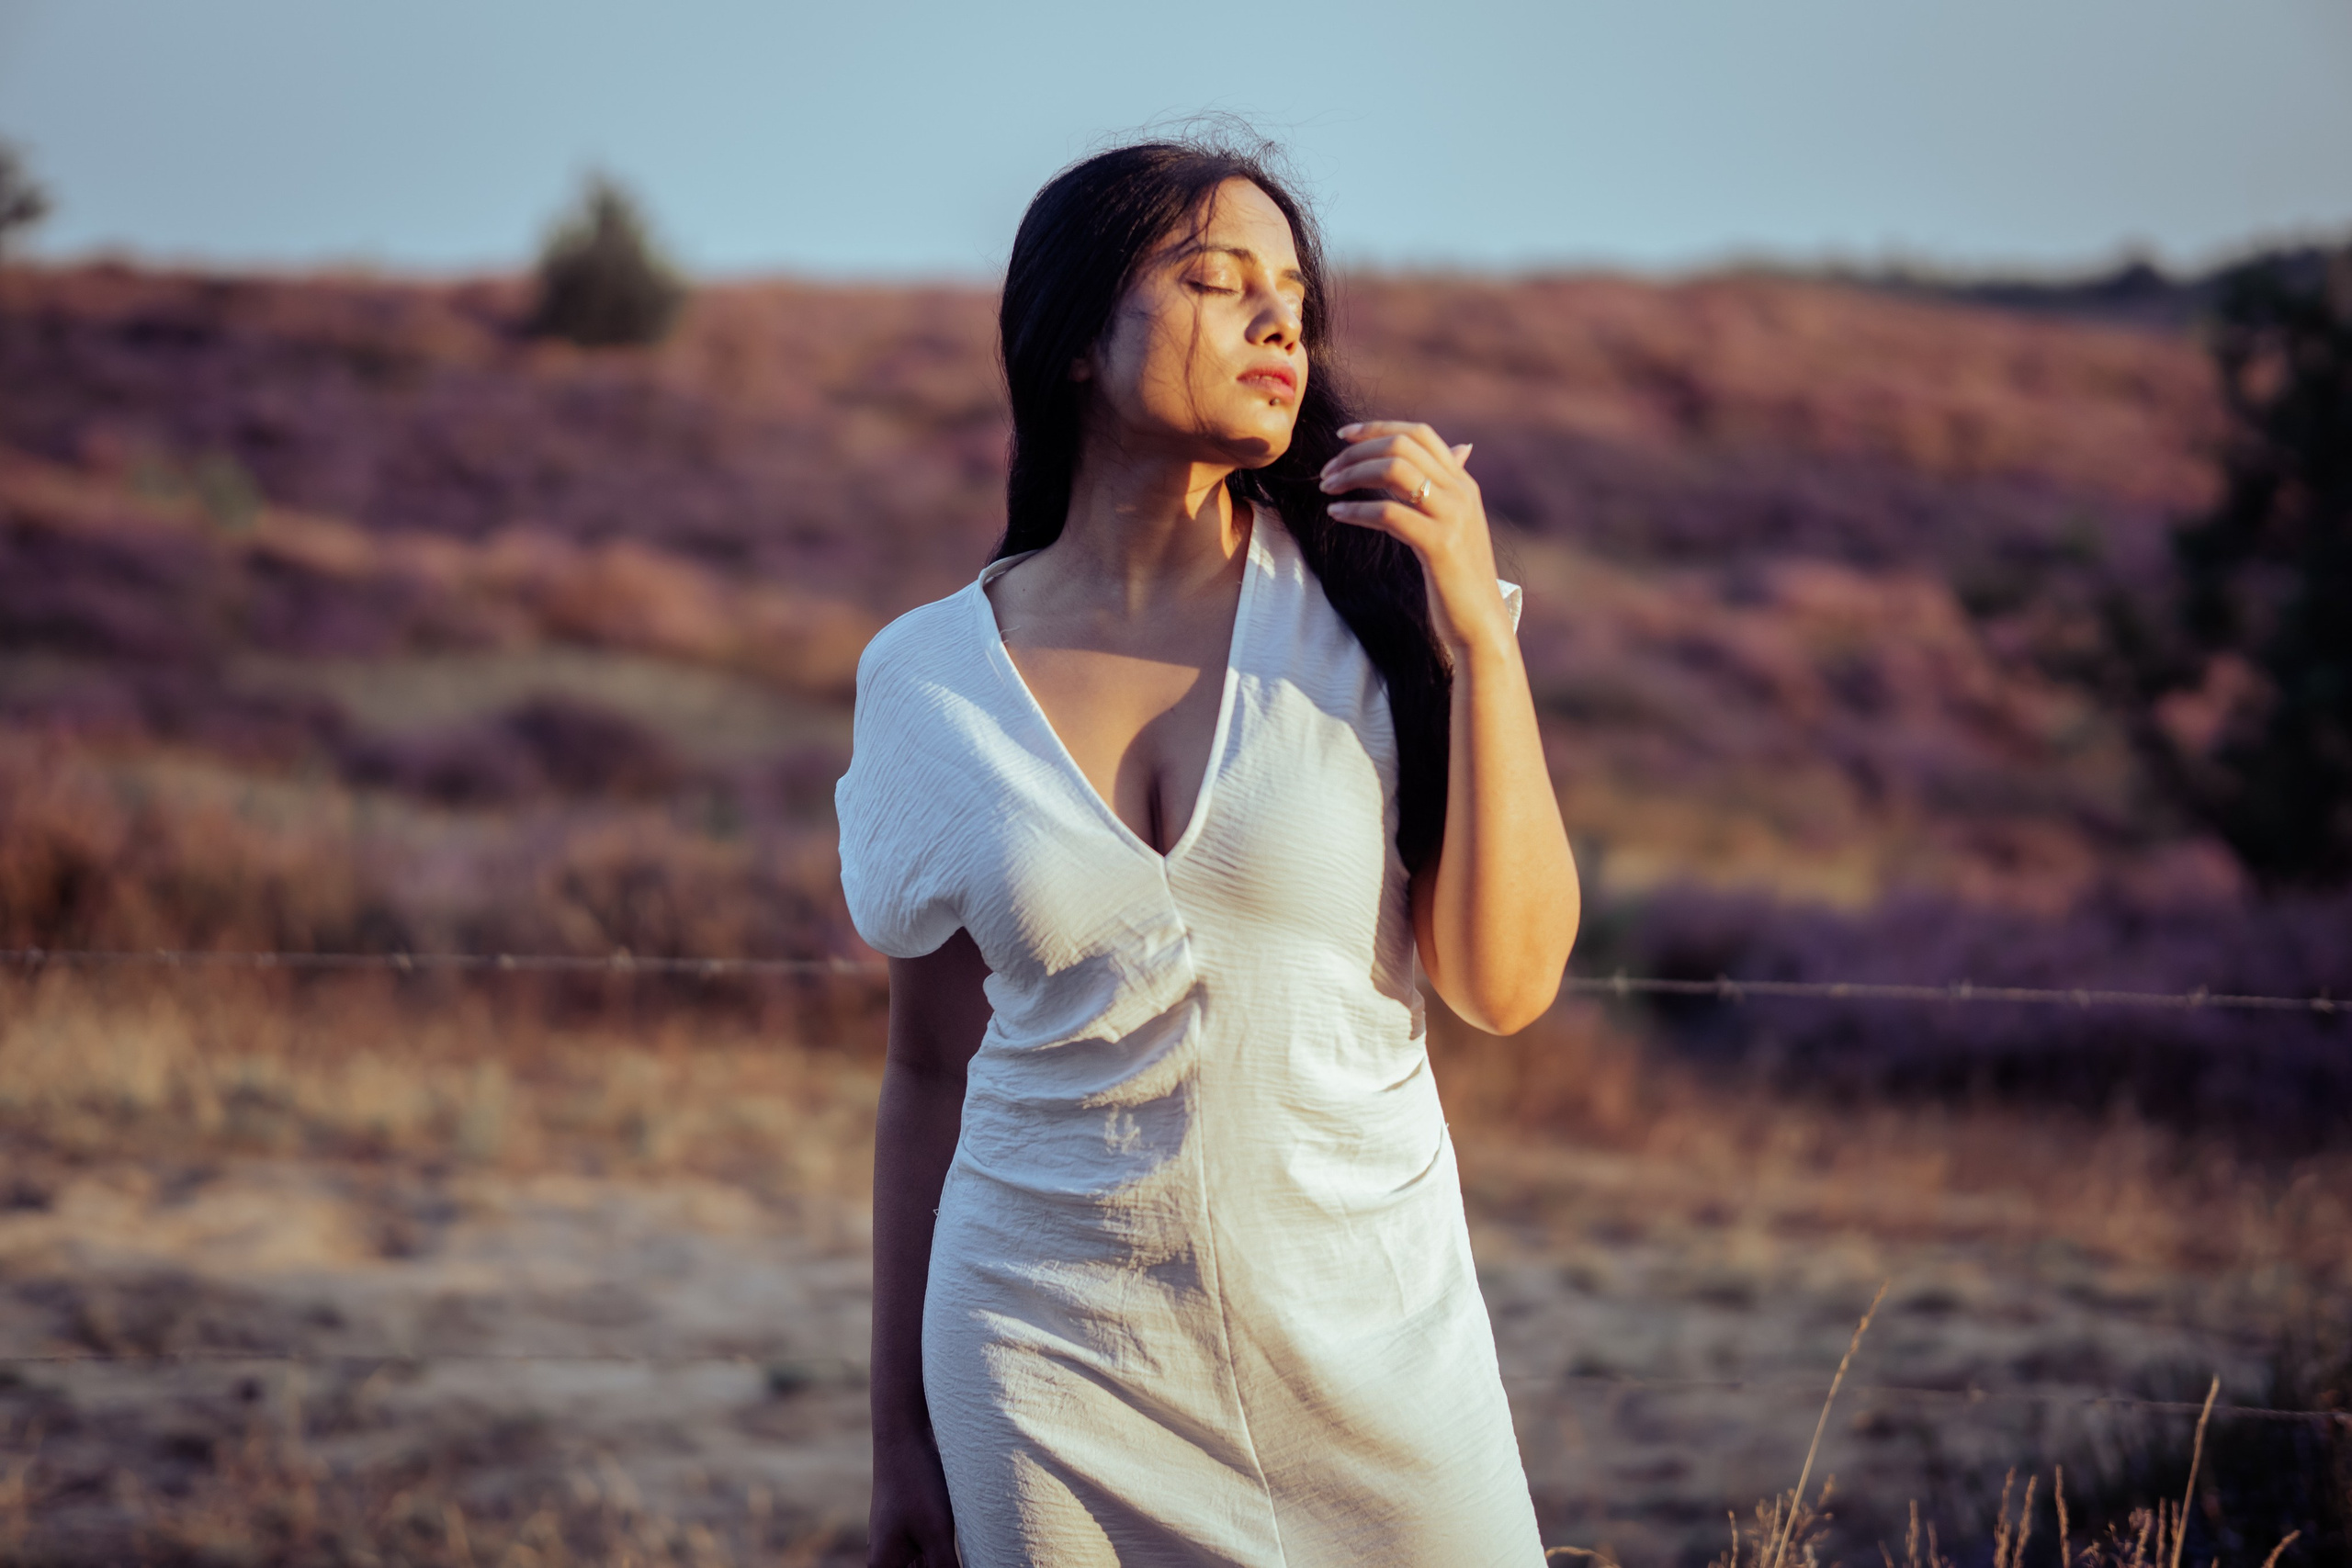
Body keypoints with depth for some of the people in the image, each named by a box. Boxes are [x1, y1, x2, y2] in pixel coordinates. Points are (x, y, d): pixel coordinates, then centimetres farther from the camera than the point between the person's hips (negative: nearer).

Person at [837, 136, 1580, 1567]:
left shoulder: (1373, 606, -2)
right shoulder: (931, 680, 1)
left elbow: (1508, 984, -7)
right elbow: (930, 1075, 8)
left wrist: (1481, 636, -15)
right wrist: (900, 1435, 9)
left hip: (1368, 1329, 0)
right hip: (1055, 1371, 0)